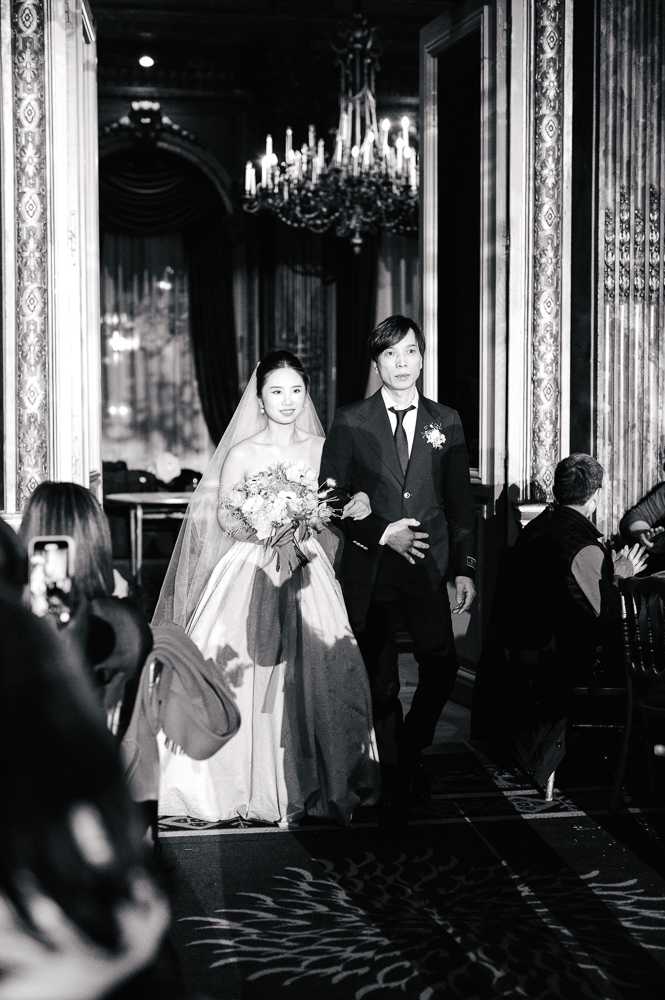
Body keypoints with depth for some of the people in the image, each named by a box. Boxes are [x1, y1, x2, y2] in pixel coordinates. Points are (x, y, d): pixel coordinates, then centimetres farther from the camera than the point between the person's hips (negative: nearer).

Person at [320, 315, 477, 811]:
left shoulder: (446, 421, 8)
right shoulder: (350, 422, 2)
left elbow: (460, 500, 8)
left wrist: (465, 568, 3)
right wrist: (381, 534, -10)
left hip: (428, 567, 1)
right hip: (369, 569, -1)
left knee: (442, 663, -12)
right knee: (380, 678, 6)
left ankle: (411, 748, 15)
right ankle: (393, 775, 22)